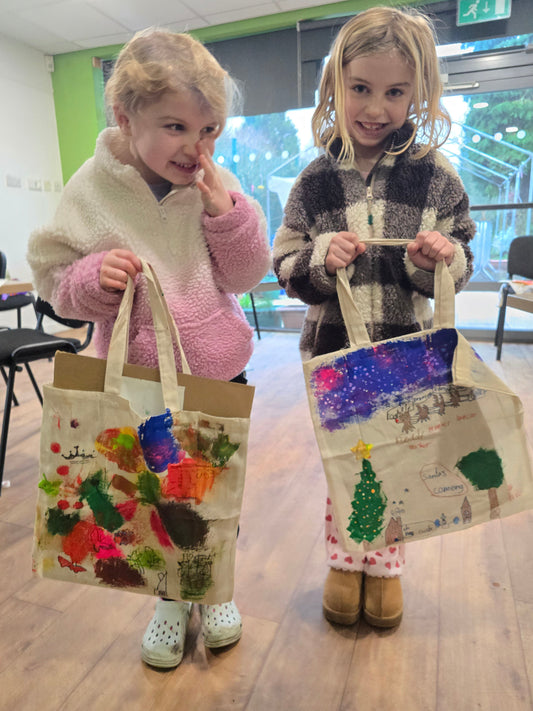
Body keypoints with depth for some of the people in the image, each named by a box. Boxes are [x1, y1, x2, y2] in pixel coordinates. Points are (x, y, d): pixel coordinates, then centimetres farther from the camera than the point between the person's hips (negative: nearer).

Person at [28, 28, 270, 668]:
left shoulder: (217, 185, -4)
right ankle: (170, 598, 45)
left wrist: (226, 215, -18)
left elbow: (247, 276, -3)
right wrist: (93, 277, -24)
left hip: (218, 370, 1)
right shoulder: (91, 189, -8)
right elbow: (55, 282, -3)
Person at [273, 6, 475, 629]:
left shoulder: (434, 174, -2)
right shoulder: (315, 180, -1)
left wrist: (441, 257, -19)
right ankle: (344, 561, 37)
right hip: (334, 349, 0)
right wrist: (321, 258, -20)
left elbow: (459, 266, 3)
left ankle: (385, 566, 38)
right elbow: (285, 270, 0)